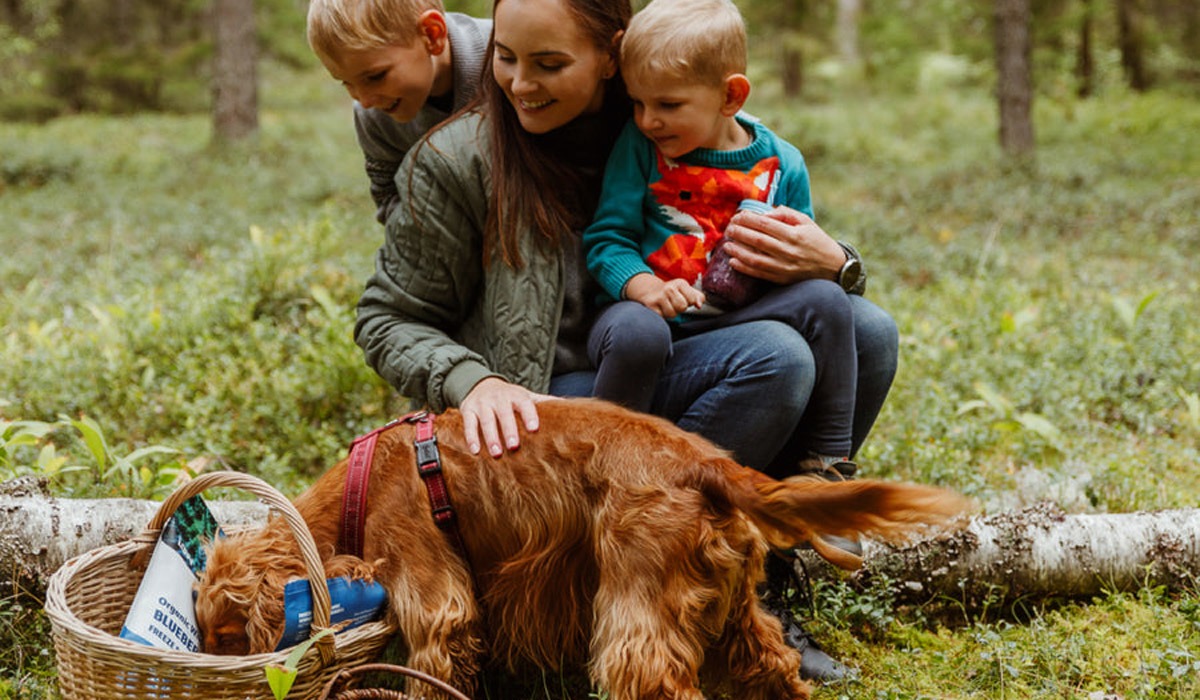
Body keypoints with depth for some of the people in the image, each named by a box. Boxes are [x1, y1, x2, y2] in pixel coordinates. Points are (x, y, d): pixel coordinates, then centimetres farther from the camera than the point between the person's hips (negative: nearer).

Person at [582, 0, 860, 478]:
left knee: (824, 301, -19)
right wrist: (645, 287, -23)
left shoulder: (781, 164, 4)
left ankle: (829, 461, -9)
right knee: (636, 332, -38)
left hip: (734, 321, 3)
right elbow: (607, 238, -4)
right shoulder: (639, 146, -1)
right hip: (646, 311, -2)